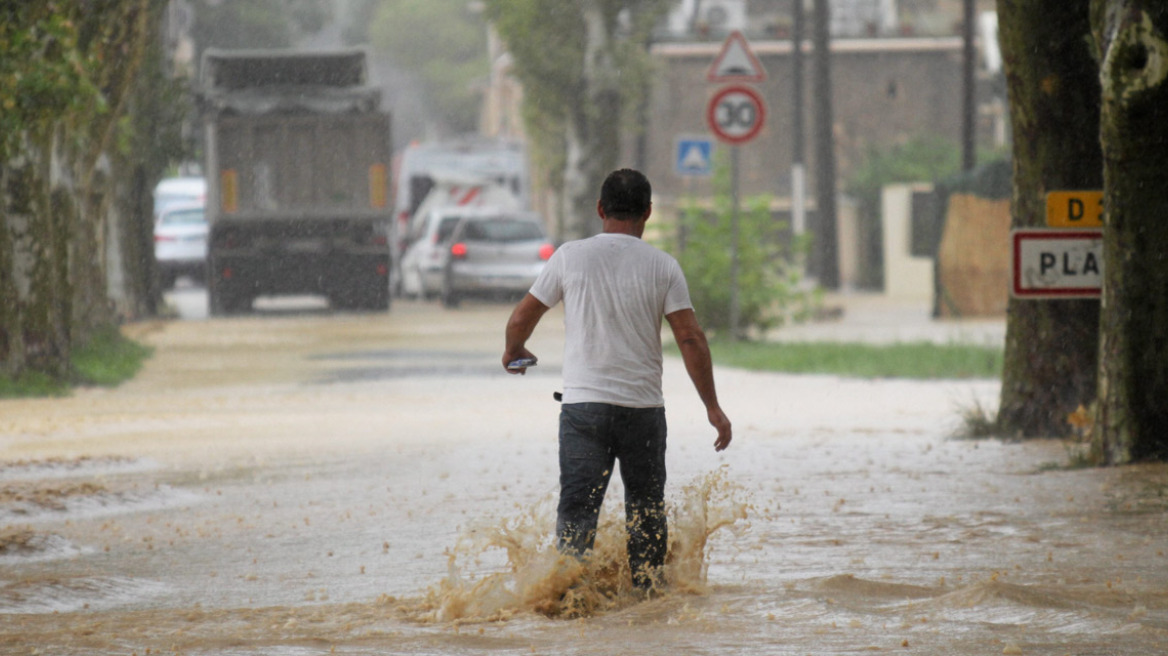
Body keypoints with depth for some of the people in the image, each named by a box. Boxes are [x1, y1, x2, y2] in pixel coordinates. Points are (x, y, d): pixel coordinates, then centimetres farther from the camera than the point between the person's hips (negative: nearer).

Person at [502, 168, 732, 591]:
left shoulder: (570, 257, 0)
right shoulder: (663, 266, -1)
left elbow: (521, 319, 7)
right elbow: (690, 338, -4)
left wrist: (513, 351, 30)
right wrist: (712, 408, 1)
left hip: (583, 403, -1)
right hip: (643, 408, 1)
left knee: (577, 508, -2)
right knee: (646, 509, 15)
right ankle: (648, 591, 18)